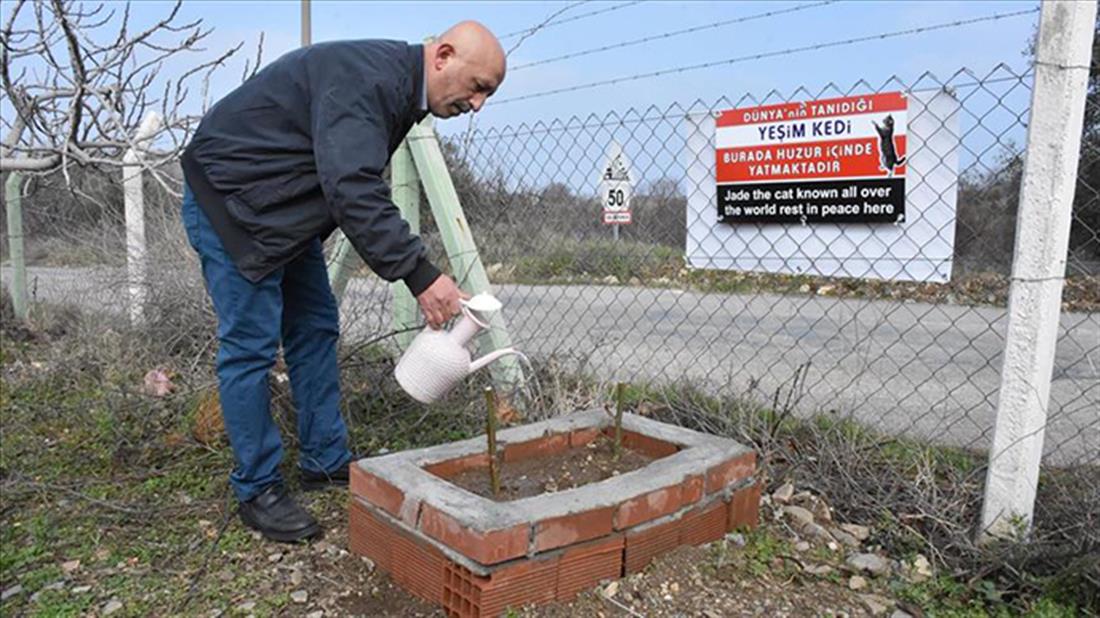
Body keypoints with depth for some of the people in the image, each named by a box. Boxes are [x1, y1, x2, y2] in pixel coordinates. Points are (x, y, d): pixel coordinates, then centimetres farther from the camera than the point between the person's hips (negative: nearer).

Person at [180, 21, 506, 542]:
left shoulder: (397, 84, 5)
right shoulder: (366, 78, -26)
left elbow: (358, 188, 9)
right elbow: (352, 190, -36)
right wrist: (419, 276, -38)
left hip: (286, 207, 10)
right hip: (228, 198, -10)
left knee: (316, 329, 9)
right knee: (251, 343, -8)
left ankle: (326, 463, 19)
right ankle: (256, 490, 5)